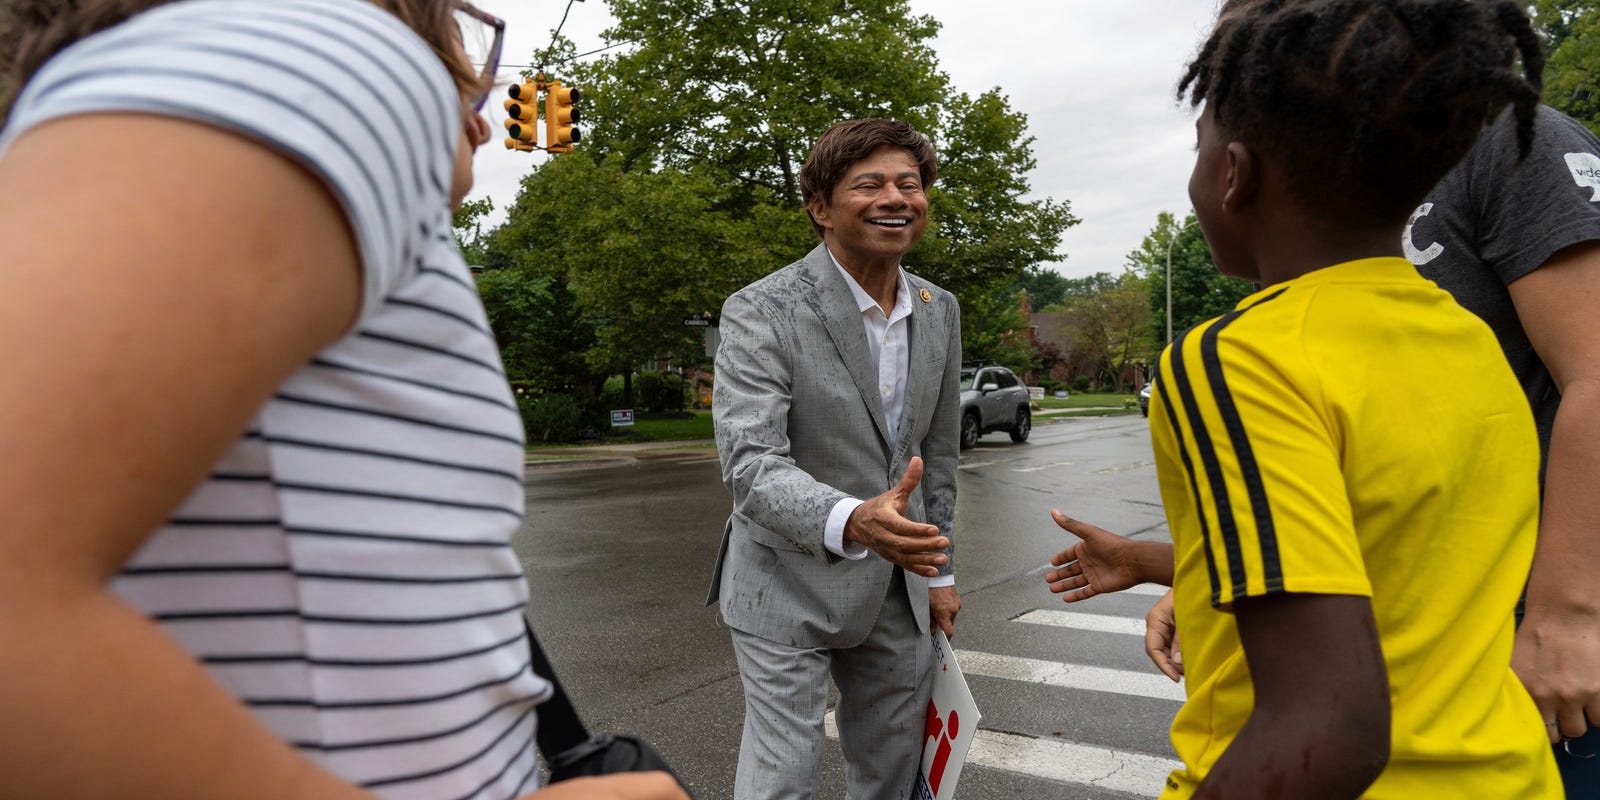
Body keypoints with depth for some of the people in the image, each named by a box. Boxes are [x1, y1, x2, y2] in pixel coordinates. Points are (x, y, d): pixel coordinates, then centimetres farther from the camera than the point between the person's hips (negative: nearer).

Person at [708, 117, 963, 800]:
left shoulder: (940, 311, 4)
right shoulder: (760, 313, -17)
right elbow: (749, 465, -26)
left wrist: (938, 571, 14)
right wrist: (852, 521, -43)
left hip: (898, 589, 6)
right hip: (789, 590, -6)